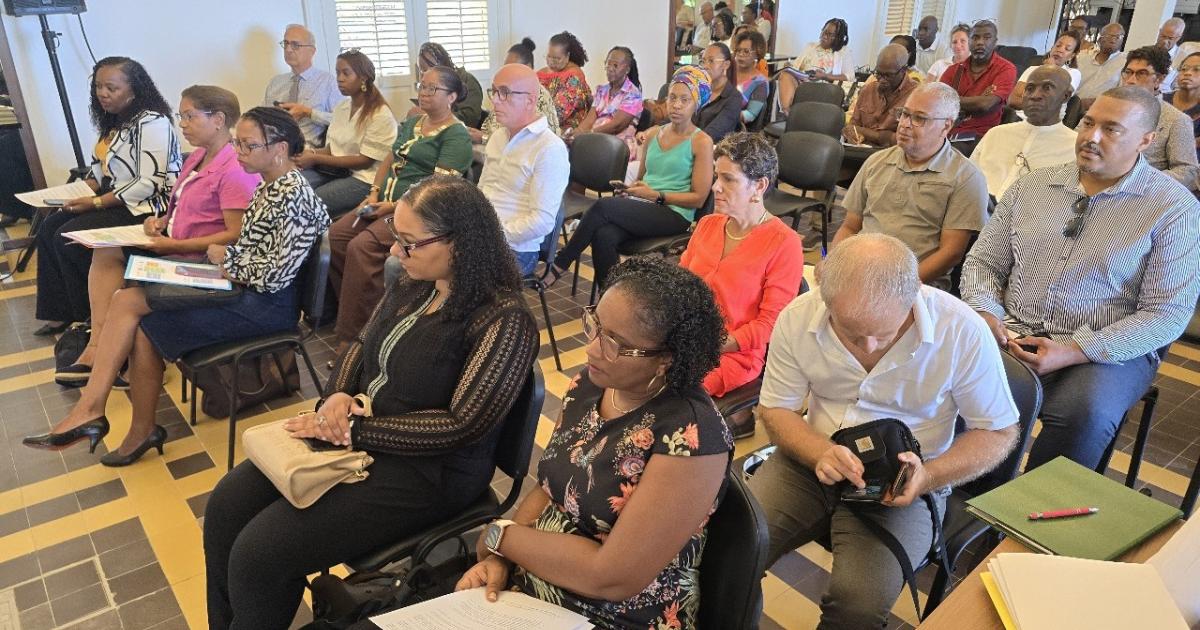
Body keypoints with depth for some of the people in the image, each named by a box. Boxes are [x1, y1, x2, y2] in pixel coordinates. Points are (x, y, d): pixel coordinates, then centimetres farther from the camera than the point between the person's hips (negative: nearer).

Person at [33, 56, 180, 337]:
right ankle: (59, 312, 5)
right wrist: (79, 193, -1)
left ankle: (94, 316, 0)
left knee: (69, 238, -17)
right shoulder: (113, 121, 12)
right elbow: (101, 167, 19)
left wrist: (96, 203, -20)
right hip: (113, 197, 10)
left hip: (147, 206, -10)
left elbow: (150, 184, -24)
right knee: (48, 228, -1)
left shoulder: (151, 123, -19)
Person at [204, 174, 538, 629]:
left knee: (260, 553, -13)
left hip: (426, 469, -8)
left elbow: (461, 426, -24)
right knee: (227, 505, 1)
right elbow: (362, 345, 14)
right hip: (354, 432, 8)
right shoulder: (414, 283, 2)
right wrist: (337, 396, -8)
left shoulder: (503, 321, -22)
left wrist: (352, 430, -20)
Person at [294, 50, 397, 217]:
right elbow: (331, 148, 15)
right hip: (333, 170, 7)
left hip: (363, 179, -7)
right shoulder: (340, 107, 15)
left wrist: (316, 159, -14)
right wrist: (312, 153, -10)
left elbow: (365, 161, -13)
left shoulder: (380, 114, -10)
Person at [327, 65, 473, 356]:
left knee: (361, 247, -28)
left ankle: (352, 337, -18)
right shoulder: (412, 123, 22)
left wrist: (394, 206, -18)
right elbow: (388, 161, 24)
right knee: (336, 235, -14)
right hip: (385, 202, 8)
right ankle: (353, 314, -4)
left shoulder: (456, 134, -6)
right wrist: (374, 193, 5)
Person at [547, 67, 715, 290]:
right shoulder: (653, 134, 17)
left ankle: (559, 265, -15)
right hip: (642, 209, 5)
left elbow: (698, 198, -4)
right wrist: (631, 189, 4)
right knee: (603, 236, -30)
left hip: (675, 215, -5)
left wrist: (656, 195, -10)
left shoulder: (701, 142, 0)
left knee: (603, 206, -27)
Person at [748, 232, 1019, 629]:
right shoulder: (797, 318, -11)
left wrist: (929, 477, -23)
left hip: (903, 483, -2)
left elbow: (999, 432, -4)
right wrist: (820, 452, -22)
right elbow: (775, 409, 0)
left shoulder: (962, 332, -17)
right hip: (811, 462, 2)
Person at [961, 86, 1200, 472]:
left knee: (1083, 414, -36)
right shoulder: (1031, 186, 10)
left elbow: (1167, 314, -7)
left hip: (1108, 352, -3)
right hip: (1011, 337, 3)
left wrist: (1074, 352, -18)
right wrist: (985, 314, -8)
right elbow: (983, 262, 13)